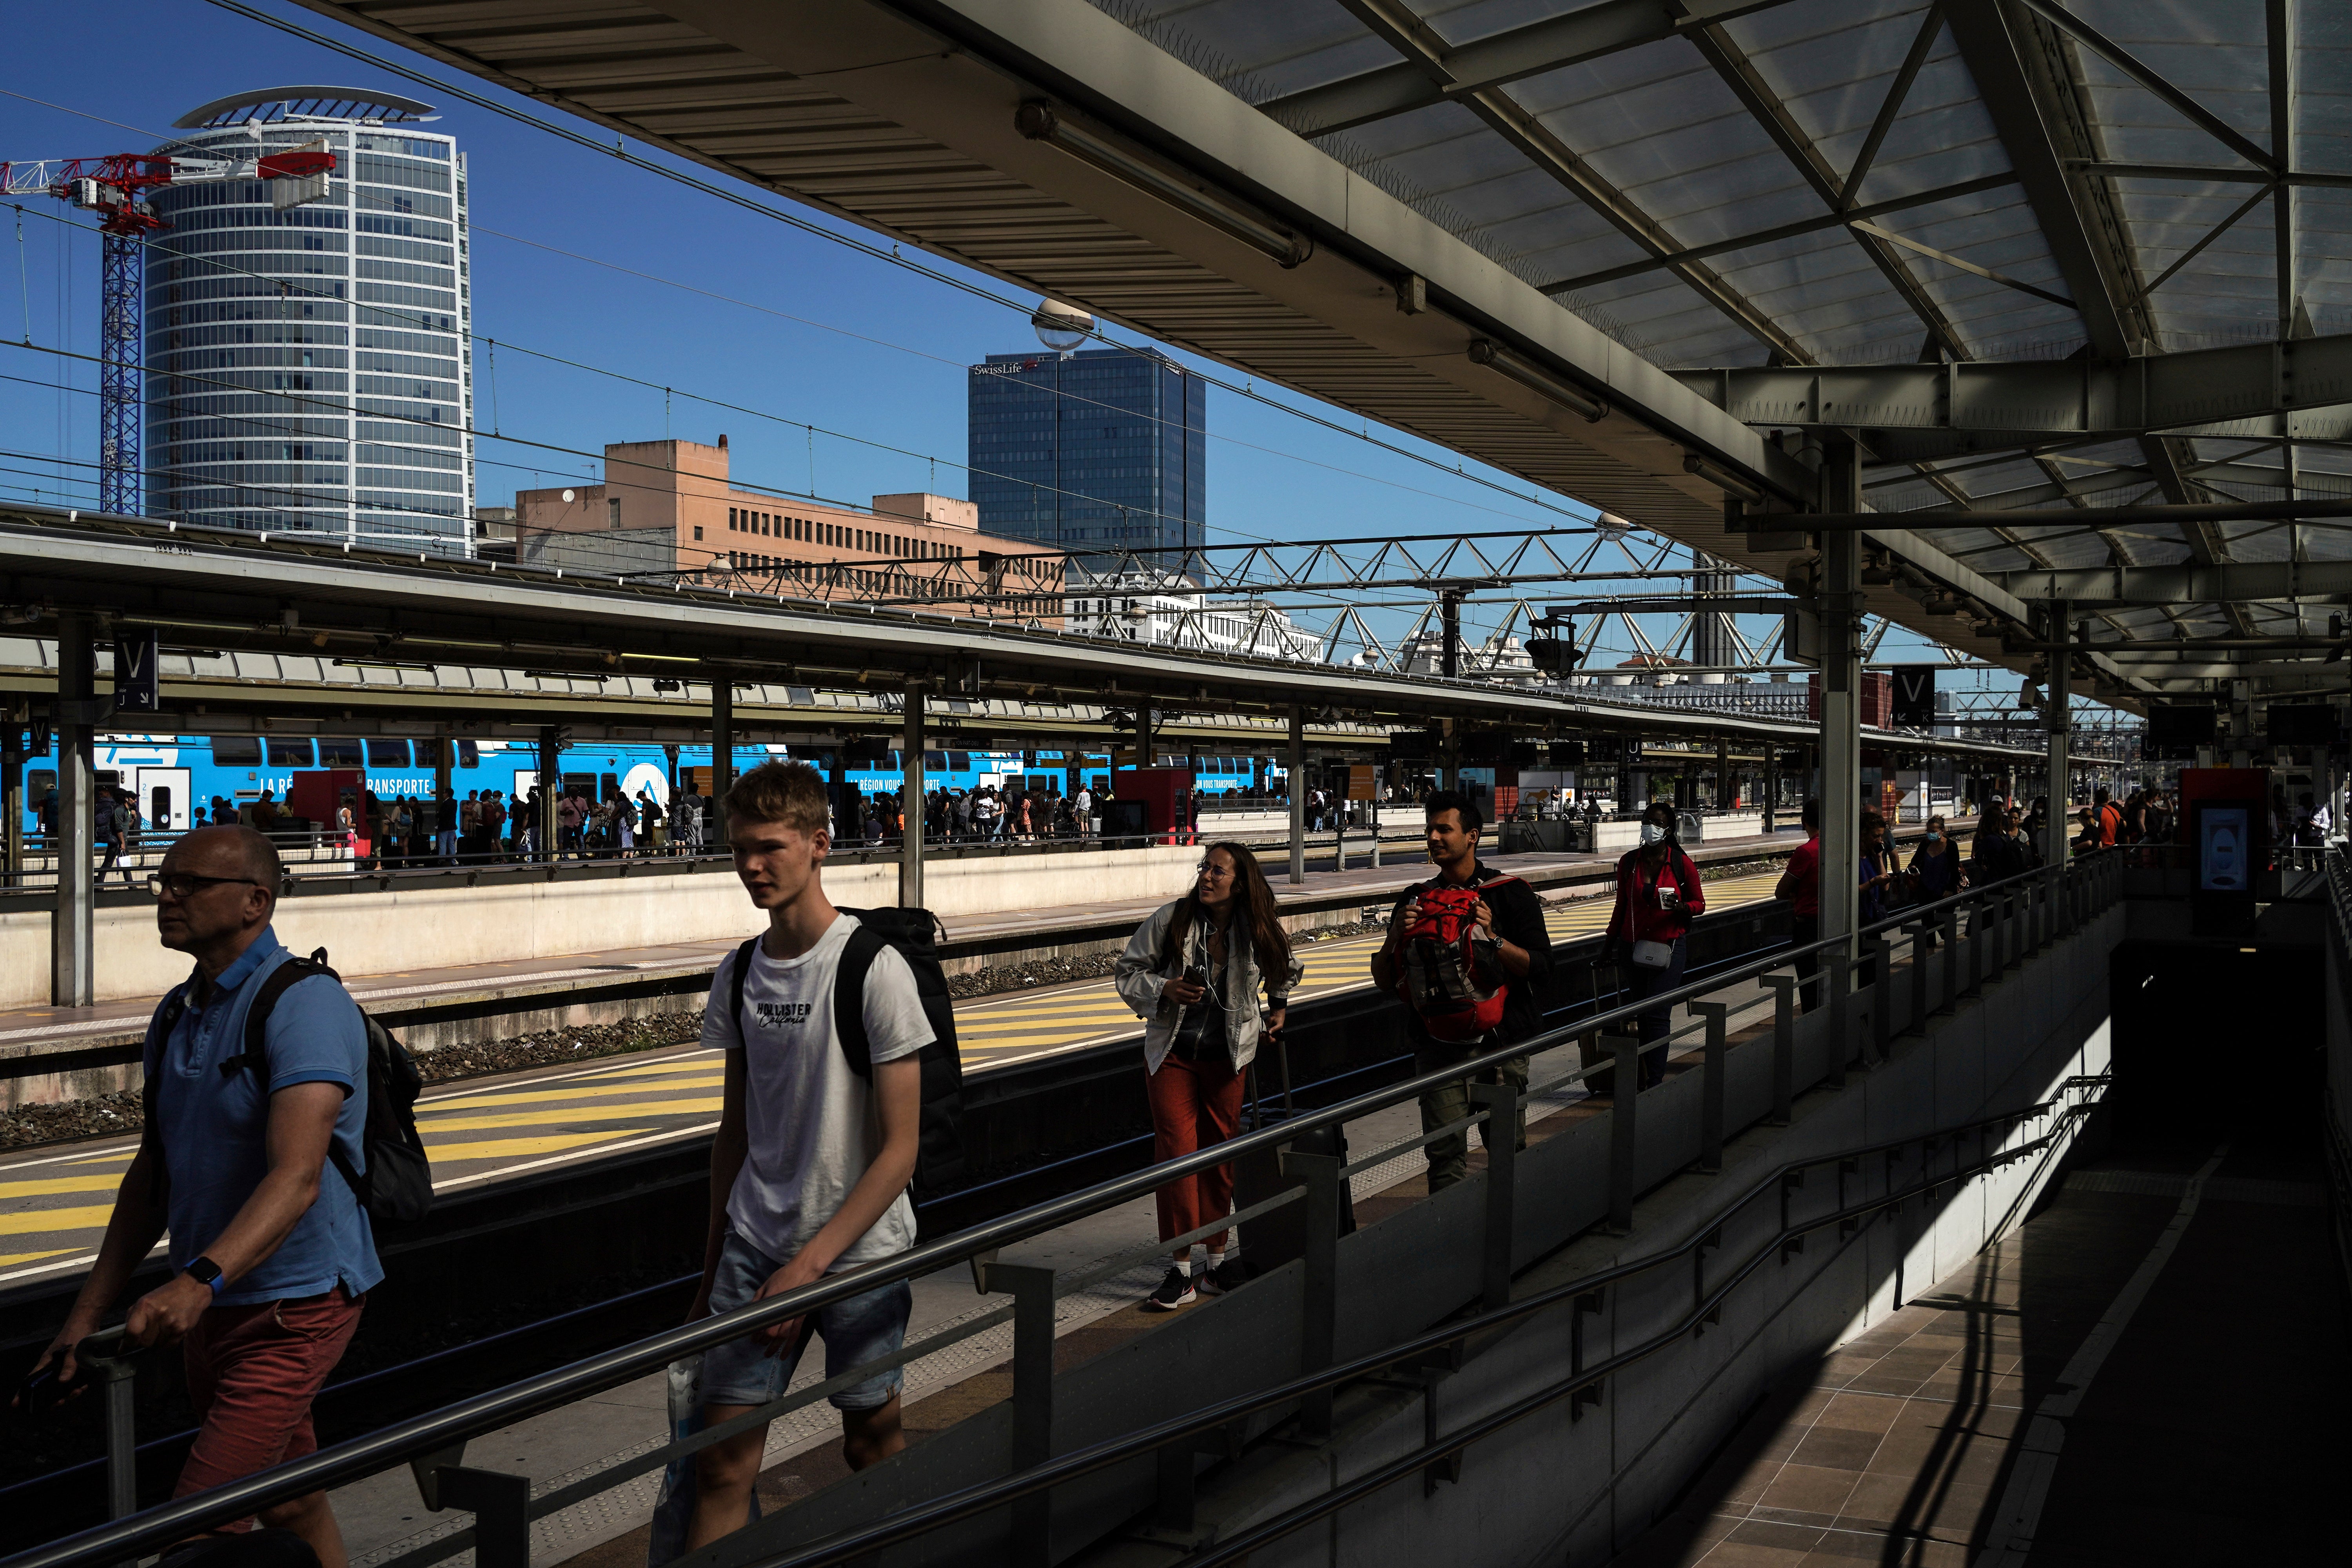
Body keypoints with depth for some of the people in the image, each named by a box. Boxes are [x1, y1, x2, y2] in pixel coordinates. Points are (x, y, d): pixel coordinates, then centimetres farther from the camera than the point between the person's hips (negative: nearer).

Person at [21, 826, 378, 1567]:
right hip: (210, 1309, 9)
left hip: (293, 1309, -8)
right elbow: (153, 1172, 15)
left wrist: (199, 1280, -45)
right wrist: (88, 1311, 11)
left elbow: (296, 1178, -32)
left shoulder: (305, 1005, -20)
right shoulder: (177, 1013, 9)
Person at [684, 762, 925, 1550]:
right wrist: (713, 1268, 14)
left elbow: (899, 1151, -13)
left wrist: (811, 1264, -16)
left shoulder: (873, 969, -13)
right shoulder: (737, 975, 4)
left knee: (874, 1444, 11)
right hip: (754, 1247, 4)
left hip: (860, 1251, -4)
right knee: (721, 1463, -1)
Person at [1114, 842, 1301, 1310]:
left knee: (1221, 1157, 9)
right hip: (1171, 1055, -2)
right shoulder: (1171, 919, -10)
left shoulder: (1258, 932, -4)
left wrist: (1278, 1006, 15)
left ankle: (1217, 1264, 21)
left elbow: (1285, 968, 19)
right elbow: (1128, 970, -2)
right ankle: (1182, 1272, -2)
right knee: (1176, 1153, -8)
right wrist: (1163, 989, -18)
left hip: (1226, 1059, 2)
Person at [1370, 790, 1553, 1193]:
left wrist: (1491, 937, -19)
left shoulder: (1510, 893, 2)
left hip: (1502, 1042, -2)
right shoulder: (1417, 899, 10)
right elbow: (1384, 980, 9)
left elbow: (1541, 967, -6)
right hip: (1438, 1045, 2)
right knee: (1445, 1151, -4)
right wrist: (1397, 935, -9)